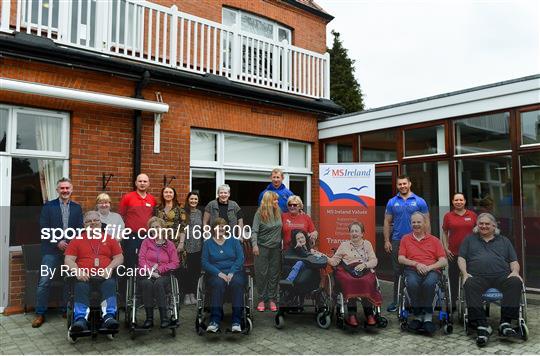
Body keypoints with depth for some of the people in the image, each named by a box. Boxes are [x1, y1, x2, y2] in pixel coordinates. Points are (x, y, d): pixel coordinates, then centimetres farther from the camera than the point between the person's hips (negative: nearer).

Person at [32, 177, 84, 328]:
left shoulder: (77, 208, 9)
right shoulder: (48, 206, 3)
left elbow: (80, 229, 6)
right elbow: (44, 228, -3)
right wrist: (57, 242, -12)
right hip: (52, 249, -2)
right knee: (44, 282, -3)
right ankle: (40, 313, 8)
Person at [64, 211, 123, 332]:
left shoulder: (109, 239, 20)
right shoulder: (77, 240, 19)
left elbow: (119, 257, 14)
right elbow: (68, 260, 9)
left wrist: (109, 268, -7)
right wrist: (77, 271, -12)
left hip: (105, 276, 0)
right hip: (84, 277, 0)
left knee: (110, 284, -33)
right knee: (81, 287, -33)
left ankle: (109, 317, -44)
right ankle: (80, 319, -44)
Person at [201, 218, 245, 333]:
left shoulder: (233, 241, 13)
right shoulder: (207, 243, 12)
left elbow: (240, 258, 3)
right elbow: (205, 262, 2)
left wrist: (231, 273, -12)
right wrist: (219, 273, -14)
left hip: (234, 272, 0)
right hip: (216, 273, 0)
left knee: (237, 283, -33)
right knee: (218, 283, -35)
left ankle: (236, 321, -34)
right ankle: (215, 321, -36)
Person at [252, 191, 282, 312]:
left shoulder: (278, 212, 5)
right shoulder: (260, 213, -9)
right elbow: (254, 231, -12)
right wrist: (254, 245, -23)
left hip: (276, 248, 4)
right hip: (262, 248, -4)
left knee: (274, 274, 7)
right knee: (261, 274, 2)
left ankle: (272, 300, 15)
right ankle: (261, 300, 12)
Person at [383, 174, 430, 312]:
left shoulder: (419, 202, 2)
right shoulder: (392, 202, 7)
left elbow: (426, 223, 3)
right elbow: (387, 223, 8)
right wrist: (386, 241, 1)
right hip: (397, 241, 2)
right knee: (397, 272, 7)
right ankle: (396, 301, 16)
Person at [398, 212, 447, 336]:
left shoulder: (434, 240, 17)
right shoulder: (405, 239, 19)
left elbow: (444, 261, 8)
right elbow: (401, 258, 9)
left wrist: (429, 267, -10)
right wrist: (416, 264, -7)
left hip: (432, 270, 0)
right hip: (412, 270, 0)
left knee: (429, 283, -36)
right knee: (412, 283, -35)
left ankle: (428, 316, -22)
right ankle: (418, 315, -19)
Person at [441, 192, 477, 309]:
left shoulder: (472, 215, 5)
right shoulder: (448, 216, 3)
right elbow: (444, 233, 7)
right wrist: (445, 248, -1)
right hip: (453, 253, 0)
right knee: (453, 278, 7)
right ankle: (453, 303, 16)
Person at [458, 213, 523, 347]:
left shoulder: (504, 241, 28)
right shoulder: (469, 239, 25)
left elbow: (514, 261, 20)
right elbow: (461, 258, 15)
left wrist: (515, 272, -2)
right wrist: (465, 273, -3)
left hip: (502, 276, 1)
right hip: (477, 277, -1)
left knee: (516, 282, -31)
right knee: (470, 285, -35)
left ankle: (505, 322, -29)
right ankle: (481, 326, -40)